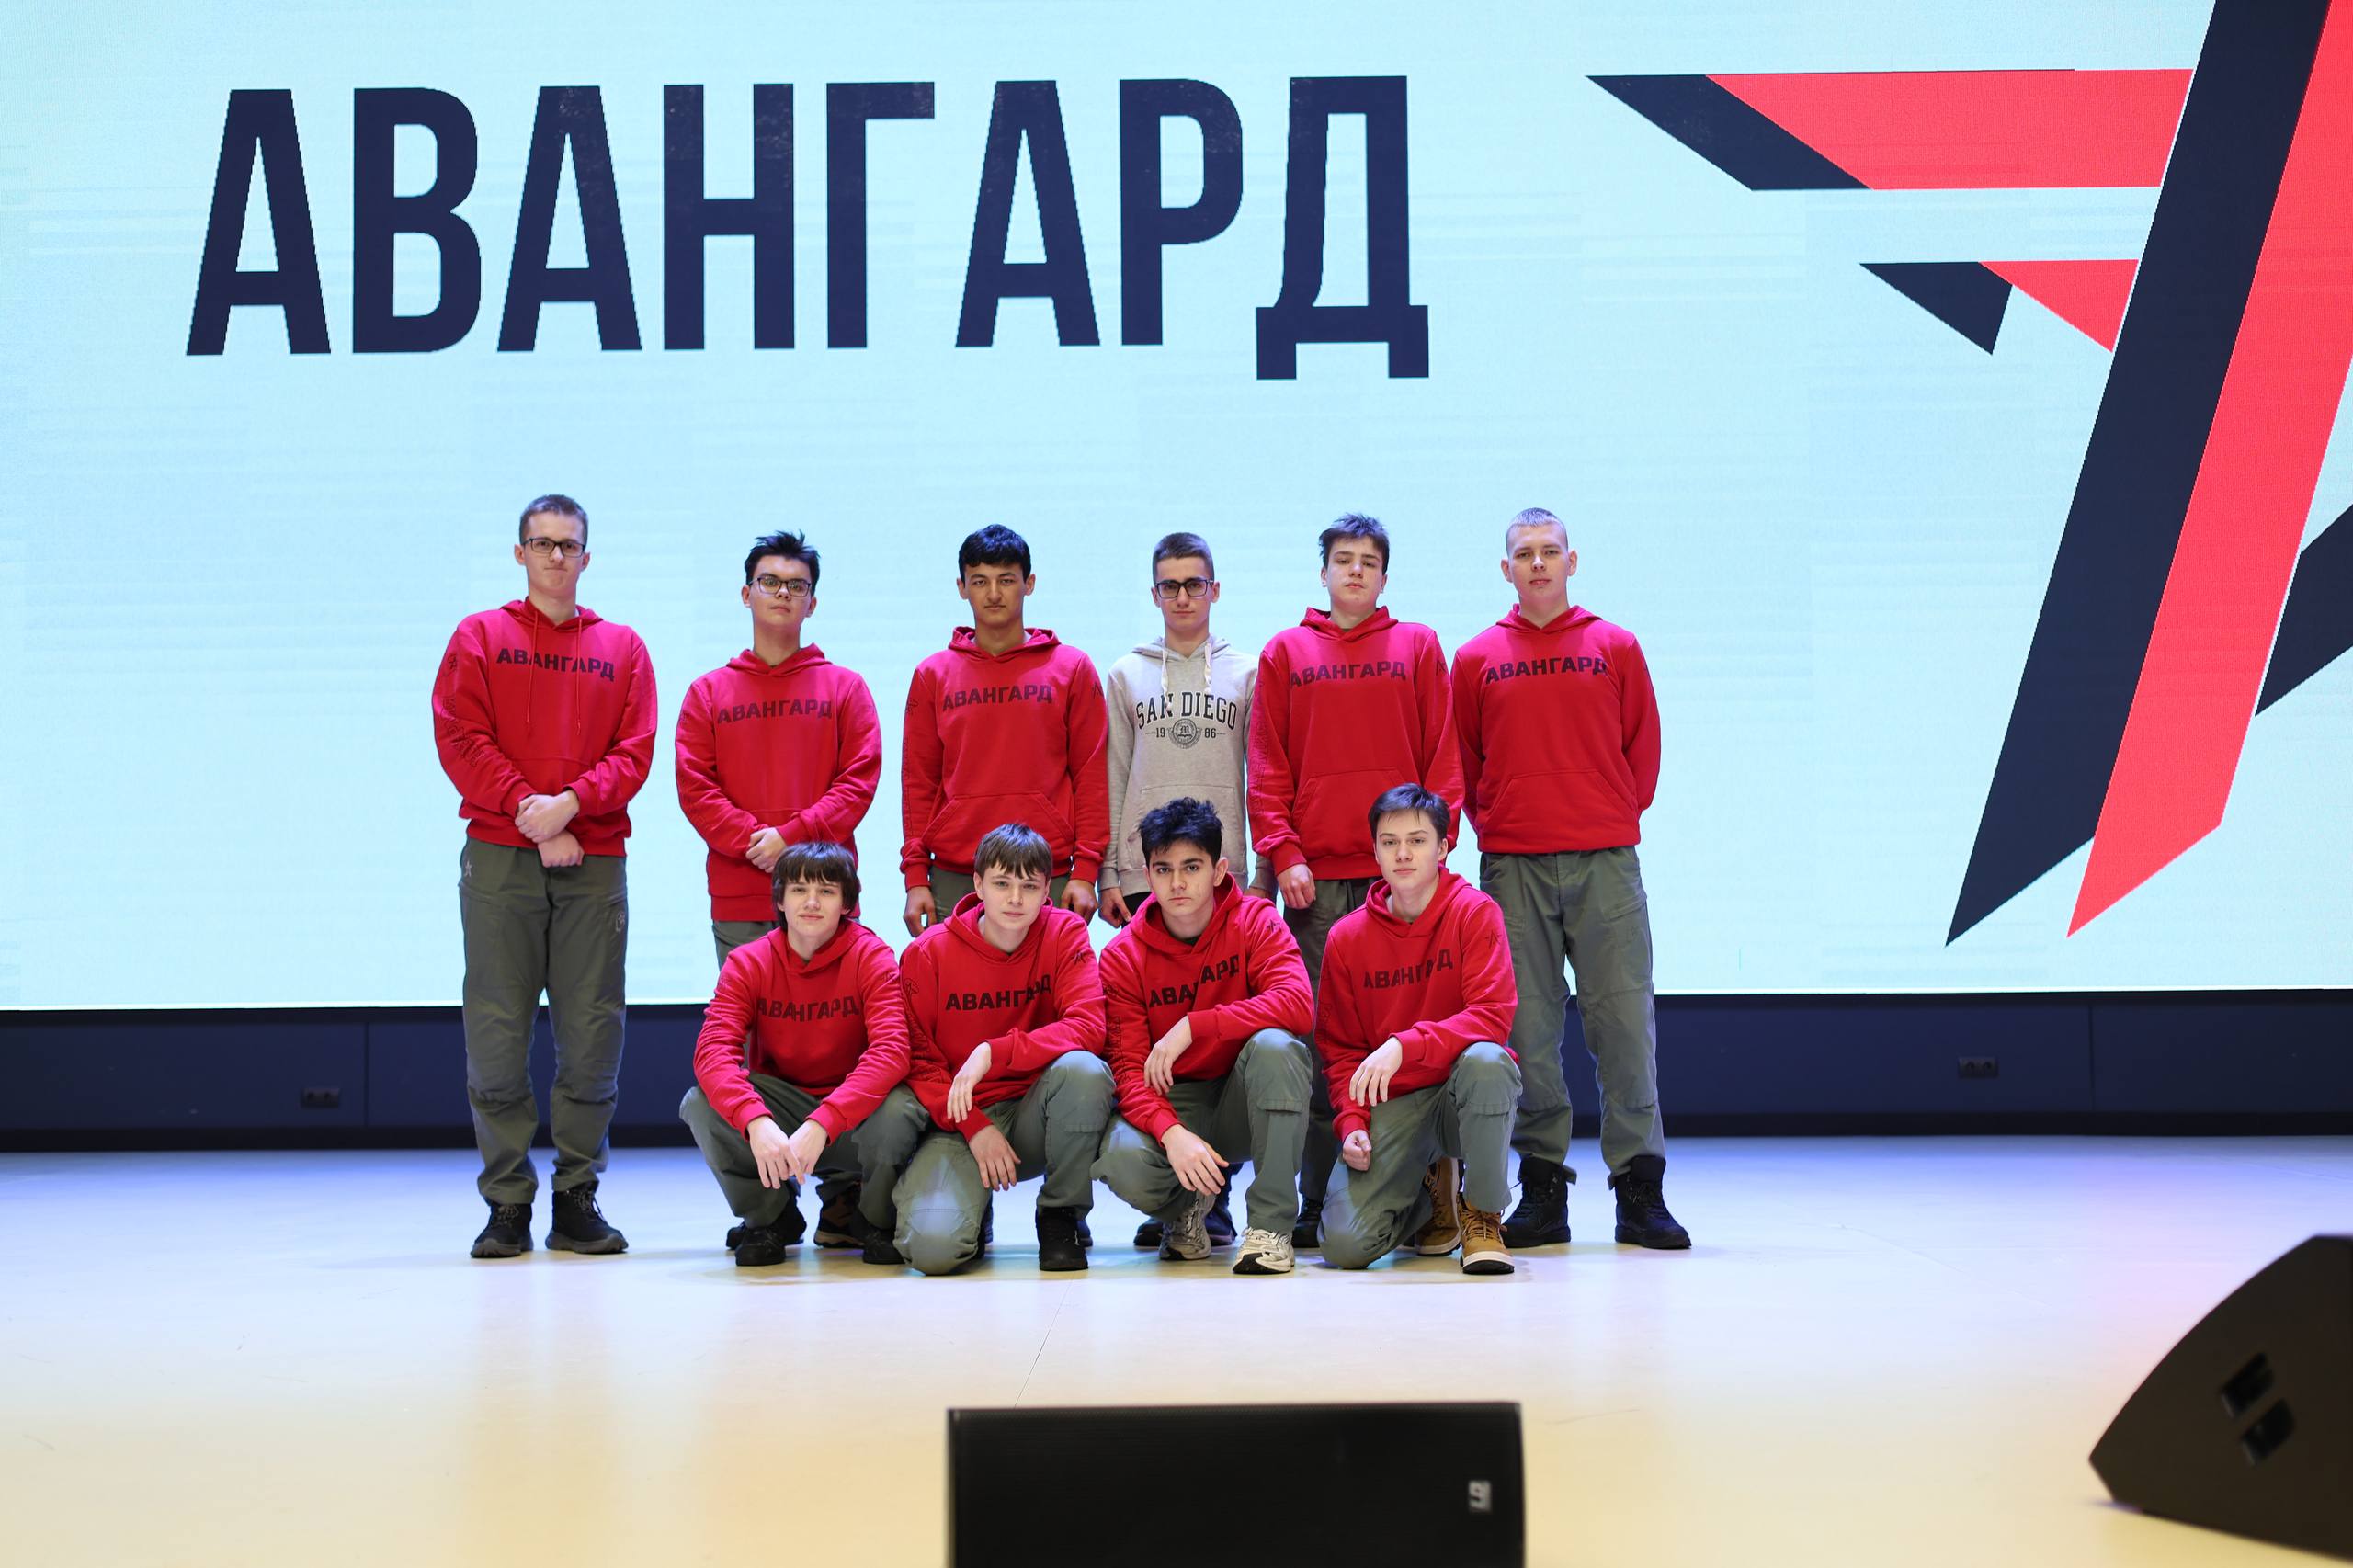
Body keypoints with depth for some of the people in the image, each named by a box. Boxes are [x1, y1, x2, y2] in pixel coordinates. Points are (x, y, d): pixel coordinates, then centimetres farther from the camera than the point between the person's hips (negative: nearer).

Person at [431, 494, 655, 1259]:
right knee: (496, 1032, -3)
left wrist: (570, 802, -12)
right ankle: (508, 1203, 5)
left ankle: (577, 1199, 9)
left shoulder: (622, 648, 14)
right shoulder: (479, 637, 10)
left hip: (595, 862, 1)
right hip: (498, 859, -1)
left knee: (591, 1032, 0)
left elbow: (635, 751, 5)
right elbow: (461, 739, 0)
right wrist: (530, 813, -11)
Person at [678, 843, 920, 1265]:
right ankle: (770, 1215, 0)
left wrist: (821, 1124, -42)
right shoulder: (748, 962, -8)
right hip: (778, 1103, 2)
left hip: (852, 1110, -1)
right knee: (699, 1104, -27)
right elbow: (713, 1051, -22)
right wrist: (755, 1122, -43)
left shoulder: (870, 956, -13)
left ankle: (858, 1210, 1)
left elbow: (891, 1049, -27)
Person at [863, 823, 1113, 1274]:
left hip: (1034, 1116, 1)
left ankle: (1062, 1218, -8)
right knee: (934, 1247, -28)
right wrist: (974, 1127, -16)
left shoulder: (1065, 933, -5)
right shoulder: (928, 952, -6)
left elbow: (1089, 1028, -19)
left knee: (1083, 1070, -34)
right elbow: (916, 1058, -3)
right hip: (957, 1119, -1)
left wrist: (993, 1054, -28)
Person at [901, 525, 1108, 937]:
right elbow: (918, 783, 10)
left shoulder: (1072, 669, 6)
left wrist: (1086, 871, -3)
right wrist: (916, 876, 2)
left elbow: (1091, 777, 4)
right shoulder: (933, 675, 10)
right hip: (953, 880, 1)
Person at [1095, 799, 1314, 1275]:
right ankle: (1189, 1204, 7)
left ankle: (1270, 1223, -22)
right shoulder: (1123, 955, -6)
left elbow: (1297, 1005, -28)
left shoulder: (1255, 923, -9)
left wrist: (1191, 1028, -31)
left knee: (1275, 1044, -34)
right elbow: (1129, 1067, -14)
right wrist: (1171, 1132, -34)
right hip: (1172, 1103, 1)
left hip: (1246, 1101, -1)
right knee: (1122, 1159, -33)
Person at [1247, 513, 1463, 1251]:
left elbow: (1442, 756, 7)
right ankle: (1316, 1198, 3)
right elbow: (1267, 766, 7)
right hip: (1315, 875, 0)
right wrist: (1283, 854, -3)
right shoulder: (1286, 652, 12)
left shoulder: (1418, 647, 11)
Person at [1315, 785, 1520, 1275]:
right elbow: (1340, 1050, 7)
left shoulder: (1475, 912, -7)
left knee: (1485, 1058, -39)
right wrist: (1352, 1123, -10)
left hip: (1464, 1094, -2)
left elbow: (1493, 1017, -19)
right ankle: (1431, 1192, 19)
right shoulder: (1347, 937, 1)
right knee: (1345, 1243, -19)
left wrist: (1403, 1047, -31)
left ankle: (1483, 1212, -12)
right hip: (1391, 1105, 2)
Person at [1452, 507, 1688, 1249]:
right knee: (1527, 1026, 0)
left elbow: (1642, 748, 12)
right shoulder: (1478, 659, 9)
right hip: (1512, 866, 1)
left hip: (1605, 860, 0)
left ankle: (1640, 1191, 1)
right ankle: (1542, 1190, 7)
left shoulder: (1616, 648, 8)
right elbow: (1463, 762, 15)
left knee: (1623, 1018, -3)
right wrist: (1494, 824, 8)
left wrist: (1618, 816, 7)